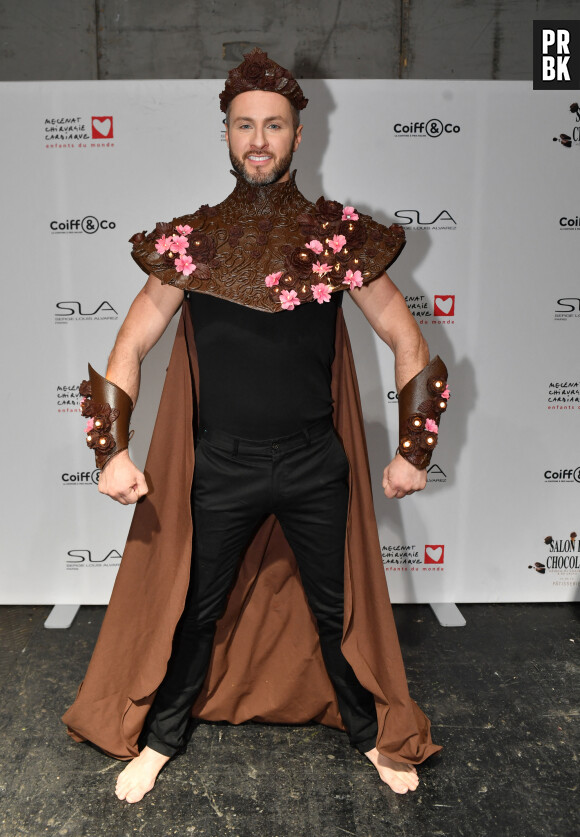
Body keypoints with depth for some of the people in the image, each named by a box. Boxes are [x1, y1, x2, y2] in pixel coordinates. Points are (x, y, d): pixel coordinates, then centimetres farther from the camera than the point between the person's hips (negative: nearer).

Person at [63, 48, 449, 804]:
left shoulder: (339, 235, -4)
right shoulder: (190, 238, -3)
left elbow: (408, 343, 2)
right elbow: (130, 347, 2)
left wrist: (414, 450, -1)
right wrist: (114, 451, -7)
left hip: (316, 465, 0)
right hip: (219, 467, 0)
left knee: (338, 608, 16)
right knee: (195, 610, 16)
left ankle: (372, 734, 43)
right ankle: (160, 739, 42)